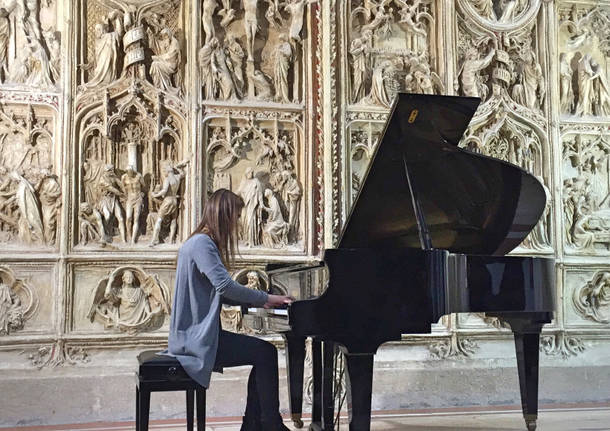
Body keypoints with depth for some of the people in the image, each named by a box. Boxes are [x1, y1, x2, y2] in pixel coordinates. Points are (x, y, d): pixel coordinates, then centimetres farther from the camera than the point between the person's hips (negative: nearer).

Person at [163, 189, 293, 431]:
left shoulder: (202, 243, 18)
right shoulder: (201, 243, -14)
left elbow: (221, 296, 21)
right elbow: (225, 286, -26)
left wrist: (261, 301, 12)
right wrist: (266, 299, -16)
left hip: (197, 334, 10)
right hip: (197, 339, -10)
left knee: (263, 354, 7)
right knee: (265, 352, -13)